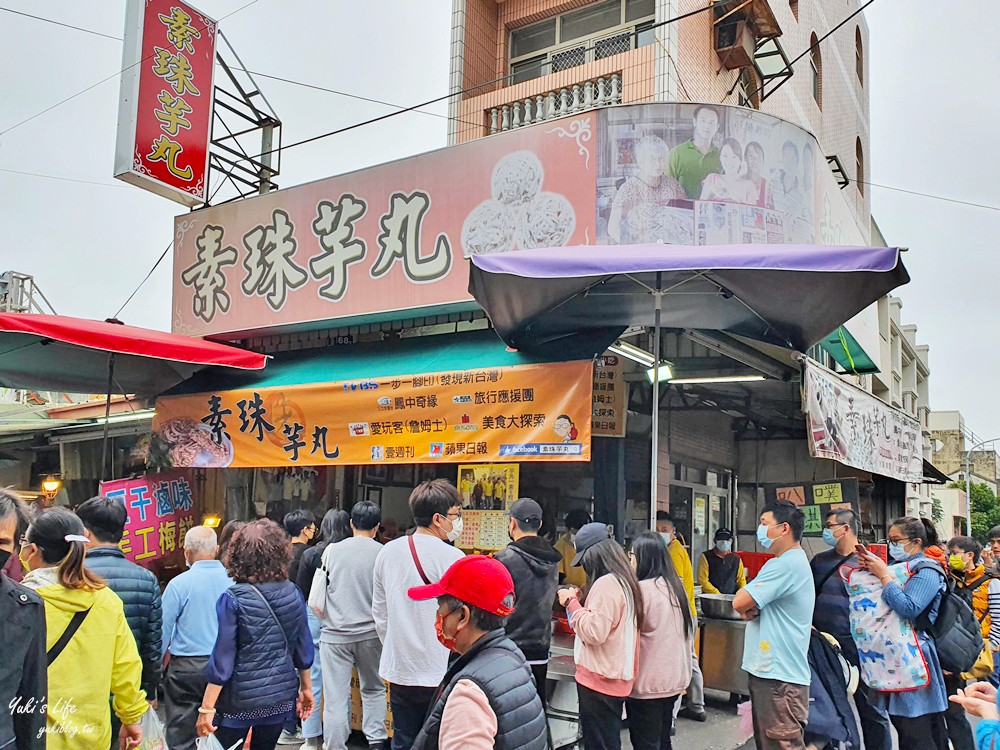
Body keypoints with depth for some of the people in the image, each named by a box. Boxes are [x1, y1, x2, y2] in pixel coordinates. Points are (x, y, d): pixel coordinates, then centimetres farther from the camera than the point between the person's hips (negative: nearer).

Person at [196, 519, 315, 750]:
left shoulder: (233, 599, -15)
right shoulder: (293, 593, -4)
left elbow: (222, 658, -15)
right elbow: (303, 648, 5)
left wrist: (206, 708, -8)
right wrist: (306, 688, 17)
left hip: (240, 700, -4)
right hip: (281, 697, 4)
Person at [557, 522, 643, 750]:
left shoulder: (605, 584, -19)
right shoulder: (624, 580, 11)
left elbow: (594, 632, -22)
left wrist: (572, 603, -13)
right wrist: (579, 602, 11)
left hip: (599, 680, -10)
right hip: (616, 678, 10)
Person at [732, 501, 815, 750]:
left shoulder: (786, 564, -18)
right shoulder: (790, 561, 16)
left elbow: (739, 602, -22)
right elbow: (745, 603, 16)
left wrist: (746, 603, 0)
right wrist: (751, 605, -6)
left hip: (780, 676, -11)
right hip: (769, 670, 11)